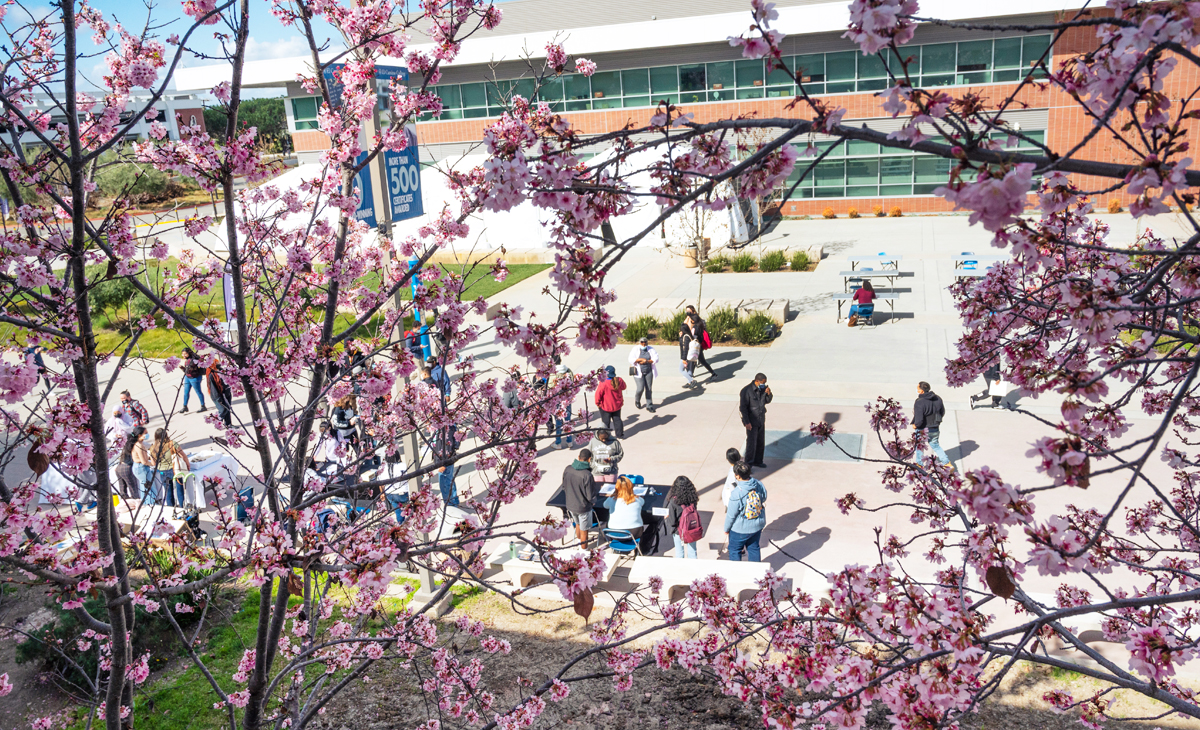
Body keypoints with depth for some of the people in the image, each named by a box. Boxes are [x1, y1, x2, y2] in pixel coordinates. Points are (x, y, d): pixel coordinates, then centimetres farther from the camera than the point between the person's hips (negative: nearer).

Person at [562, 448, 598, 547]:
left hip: (570, 505, 6)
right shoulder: (587, 475, -30)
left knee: (578, 524, 31)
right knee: (584, 531, 15)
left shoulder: (568, 469, -11)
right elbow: (590, 496, -22)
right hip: (583, 507, -6)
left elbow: (564, 488, 3)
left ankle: (579, 544, 51)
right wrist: (597, 488, -2)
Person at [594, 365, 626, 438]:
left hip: (606, 406, -5)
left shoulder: (603, 383, -30)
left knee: (606, 421, 12)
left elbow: (598, 394, -22)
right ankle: (620, 434, 30)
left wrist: (597, 403, -7)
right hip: (617, 405, 5)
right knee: (617, 419, 21)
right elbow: (623, 387, 6)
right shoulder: (619, 380, -15)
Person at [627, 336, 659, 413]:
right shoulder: (635, 349, -4)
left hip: (648, 372, 3)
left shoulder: (651, 349, 3)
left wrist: (647, 361, -16)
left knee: (649, 389, 4)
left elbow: (656, 359, -3)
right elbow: (631, 359, -12)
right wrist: (641, 359, -19)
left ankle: (649, 406, 14)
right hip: (638, 372, -3)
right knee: (640, 388, -11)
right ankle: (637, 400, 20)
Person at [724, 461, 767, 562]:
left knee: (734, 550, 18)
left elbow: (731, 515, -18)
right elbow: (764, 500, 5)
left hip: (740, 529, -5)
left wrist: (726, 529, -4)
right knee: (754, 548, 24)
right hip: (758, 526, 5)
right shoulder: (760, 485, -14)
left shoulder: (736, 493, -30)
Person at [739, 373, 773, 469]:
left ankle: (757, 461, 32)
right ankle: (748, 464, 9)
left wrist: (768, 394, -10)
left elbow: (767, 401, 13)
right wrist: (746, 422, -18)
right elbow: (743, 407, -17)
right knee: (751, 443, -3)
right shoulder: (747, 391, -20)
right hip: (752, 422, -7)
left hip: (761, 420, 7)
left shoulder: (763, 388, 0)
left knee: (761, 442, 16)